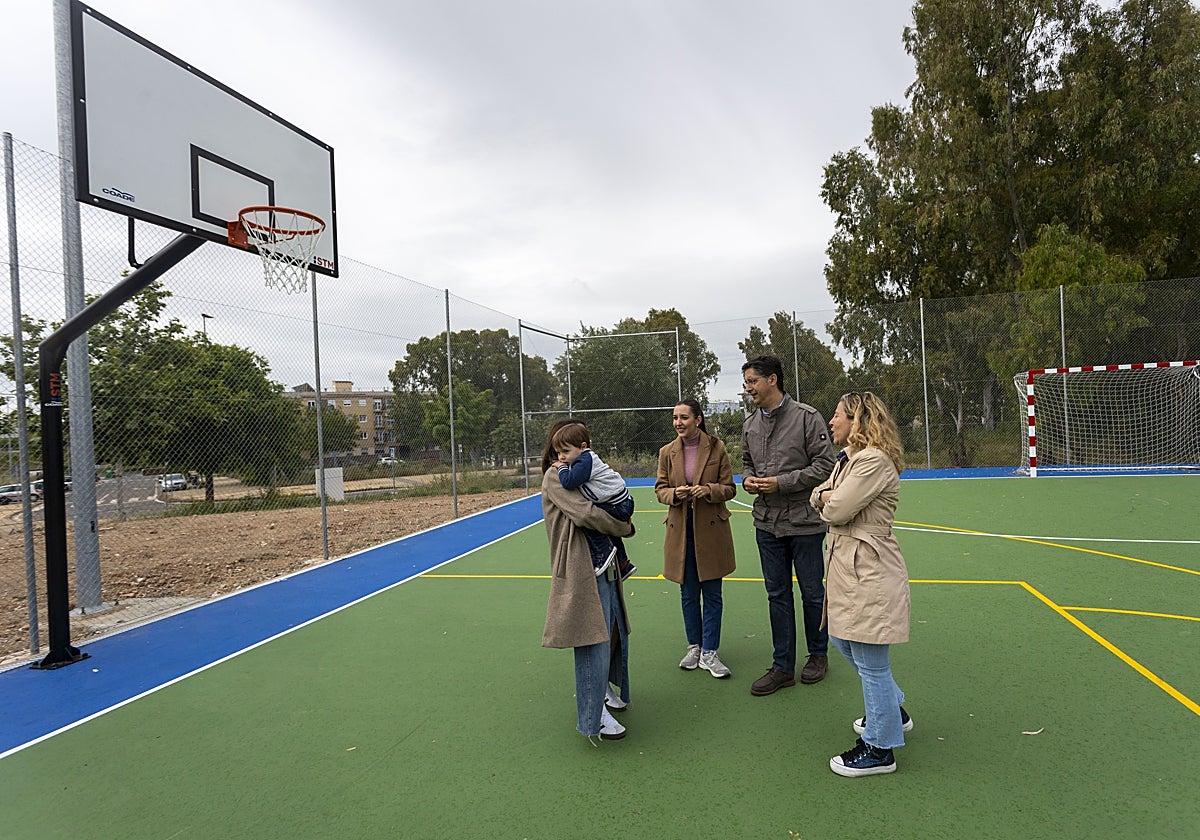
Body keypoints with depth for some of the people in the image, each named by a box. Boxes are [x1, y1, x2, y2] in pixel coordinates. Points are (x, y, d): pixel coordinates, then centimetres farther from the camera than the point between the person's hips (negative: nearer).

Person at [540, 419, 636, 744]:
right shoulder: (555, 476, -9)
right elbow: (585, 513, -20)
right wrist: (625, 528, -8)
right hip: (583, 571, -9)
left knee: (616, 632, 19)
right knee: (594, 641, -4)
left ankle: (603, 688, 41)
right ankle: (594, 717, 10)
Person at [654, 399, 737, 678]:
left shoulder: (717, 448, -4)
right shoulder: (667, 452, 3)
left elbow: (729, 488, 0)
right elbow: (660, 489, 7)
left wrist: (709, 490, -20)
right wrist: (674, 494, -15)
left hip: (711, 530, -2)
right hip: (681, 531, 2)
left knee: (712, 594, 4)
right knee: (688, 594, 12)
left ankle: (709, 652, 16)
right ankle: (694, 647, 28)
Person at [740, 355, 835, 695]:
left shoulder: (807, 417, -11)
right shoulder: (750, 424, 7)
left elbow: (825, 465, -12)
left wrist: (781, 482, -18)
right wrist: (748, 479, -3)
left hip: (804, 522, -5)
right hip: (767, 523, 5)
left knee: (812, 592, 9)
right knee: (777, 594, 11)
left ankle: (818, 654, 32)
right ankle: (783, 667, 21)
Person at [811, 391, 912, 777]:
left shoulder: (874, 461, -19)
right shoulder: (847, 458, 14)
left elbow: (838, 510, -22)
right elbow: (819, 498, 12)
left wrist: (830, 500, -1)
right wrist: (826, 495, -9)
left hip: (870, 570, -11)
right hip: (846, 564, 11)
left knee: (870, 661, 2)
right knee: (842, 639, 23)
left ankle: (879, 749, 18)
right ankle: (892, 712, 41)